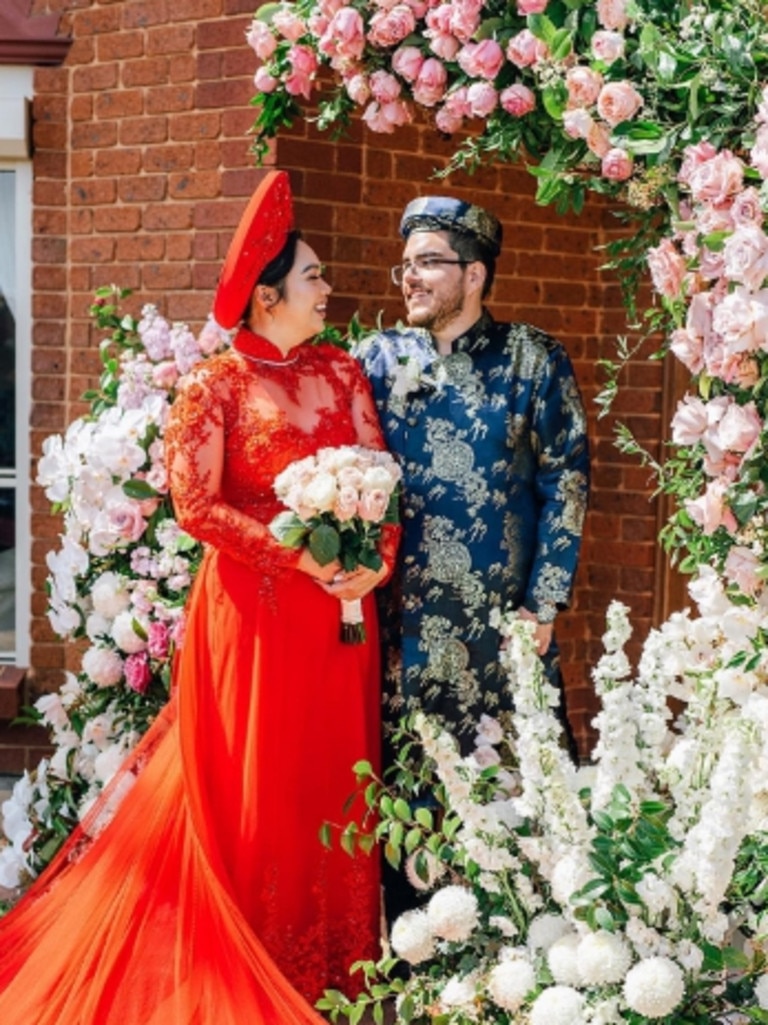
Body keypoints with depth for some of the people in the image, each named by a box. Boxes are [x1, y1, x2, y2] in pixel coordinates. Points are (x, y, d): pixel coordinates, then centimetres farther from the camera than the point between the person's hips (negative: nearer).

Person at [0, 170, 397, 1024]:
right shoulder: (216, 385, -5)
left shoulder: (341, 373, 10)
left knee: (331, 781, 7)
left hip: (338, 607, 5)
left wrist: (376, 558, -10)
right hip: (252, 605, -5)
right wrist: (300, 555, -16)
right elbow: (194, 505, -11)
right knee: (252, 787, 0)